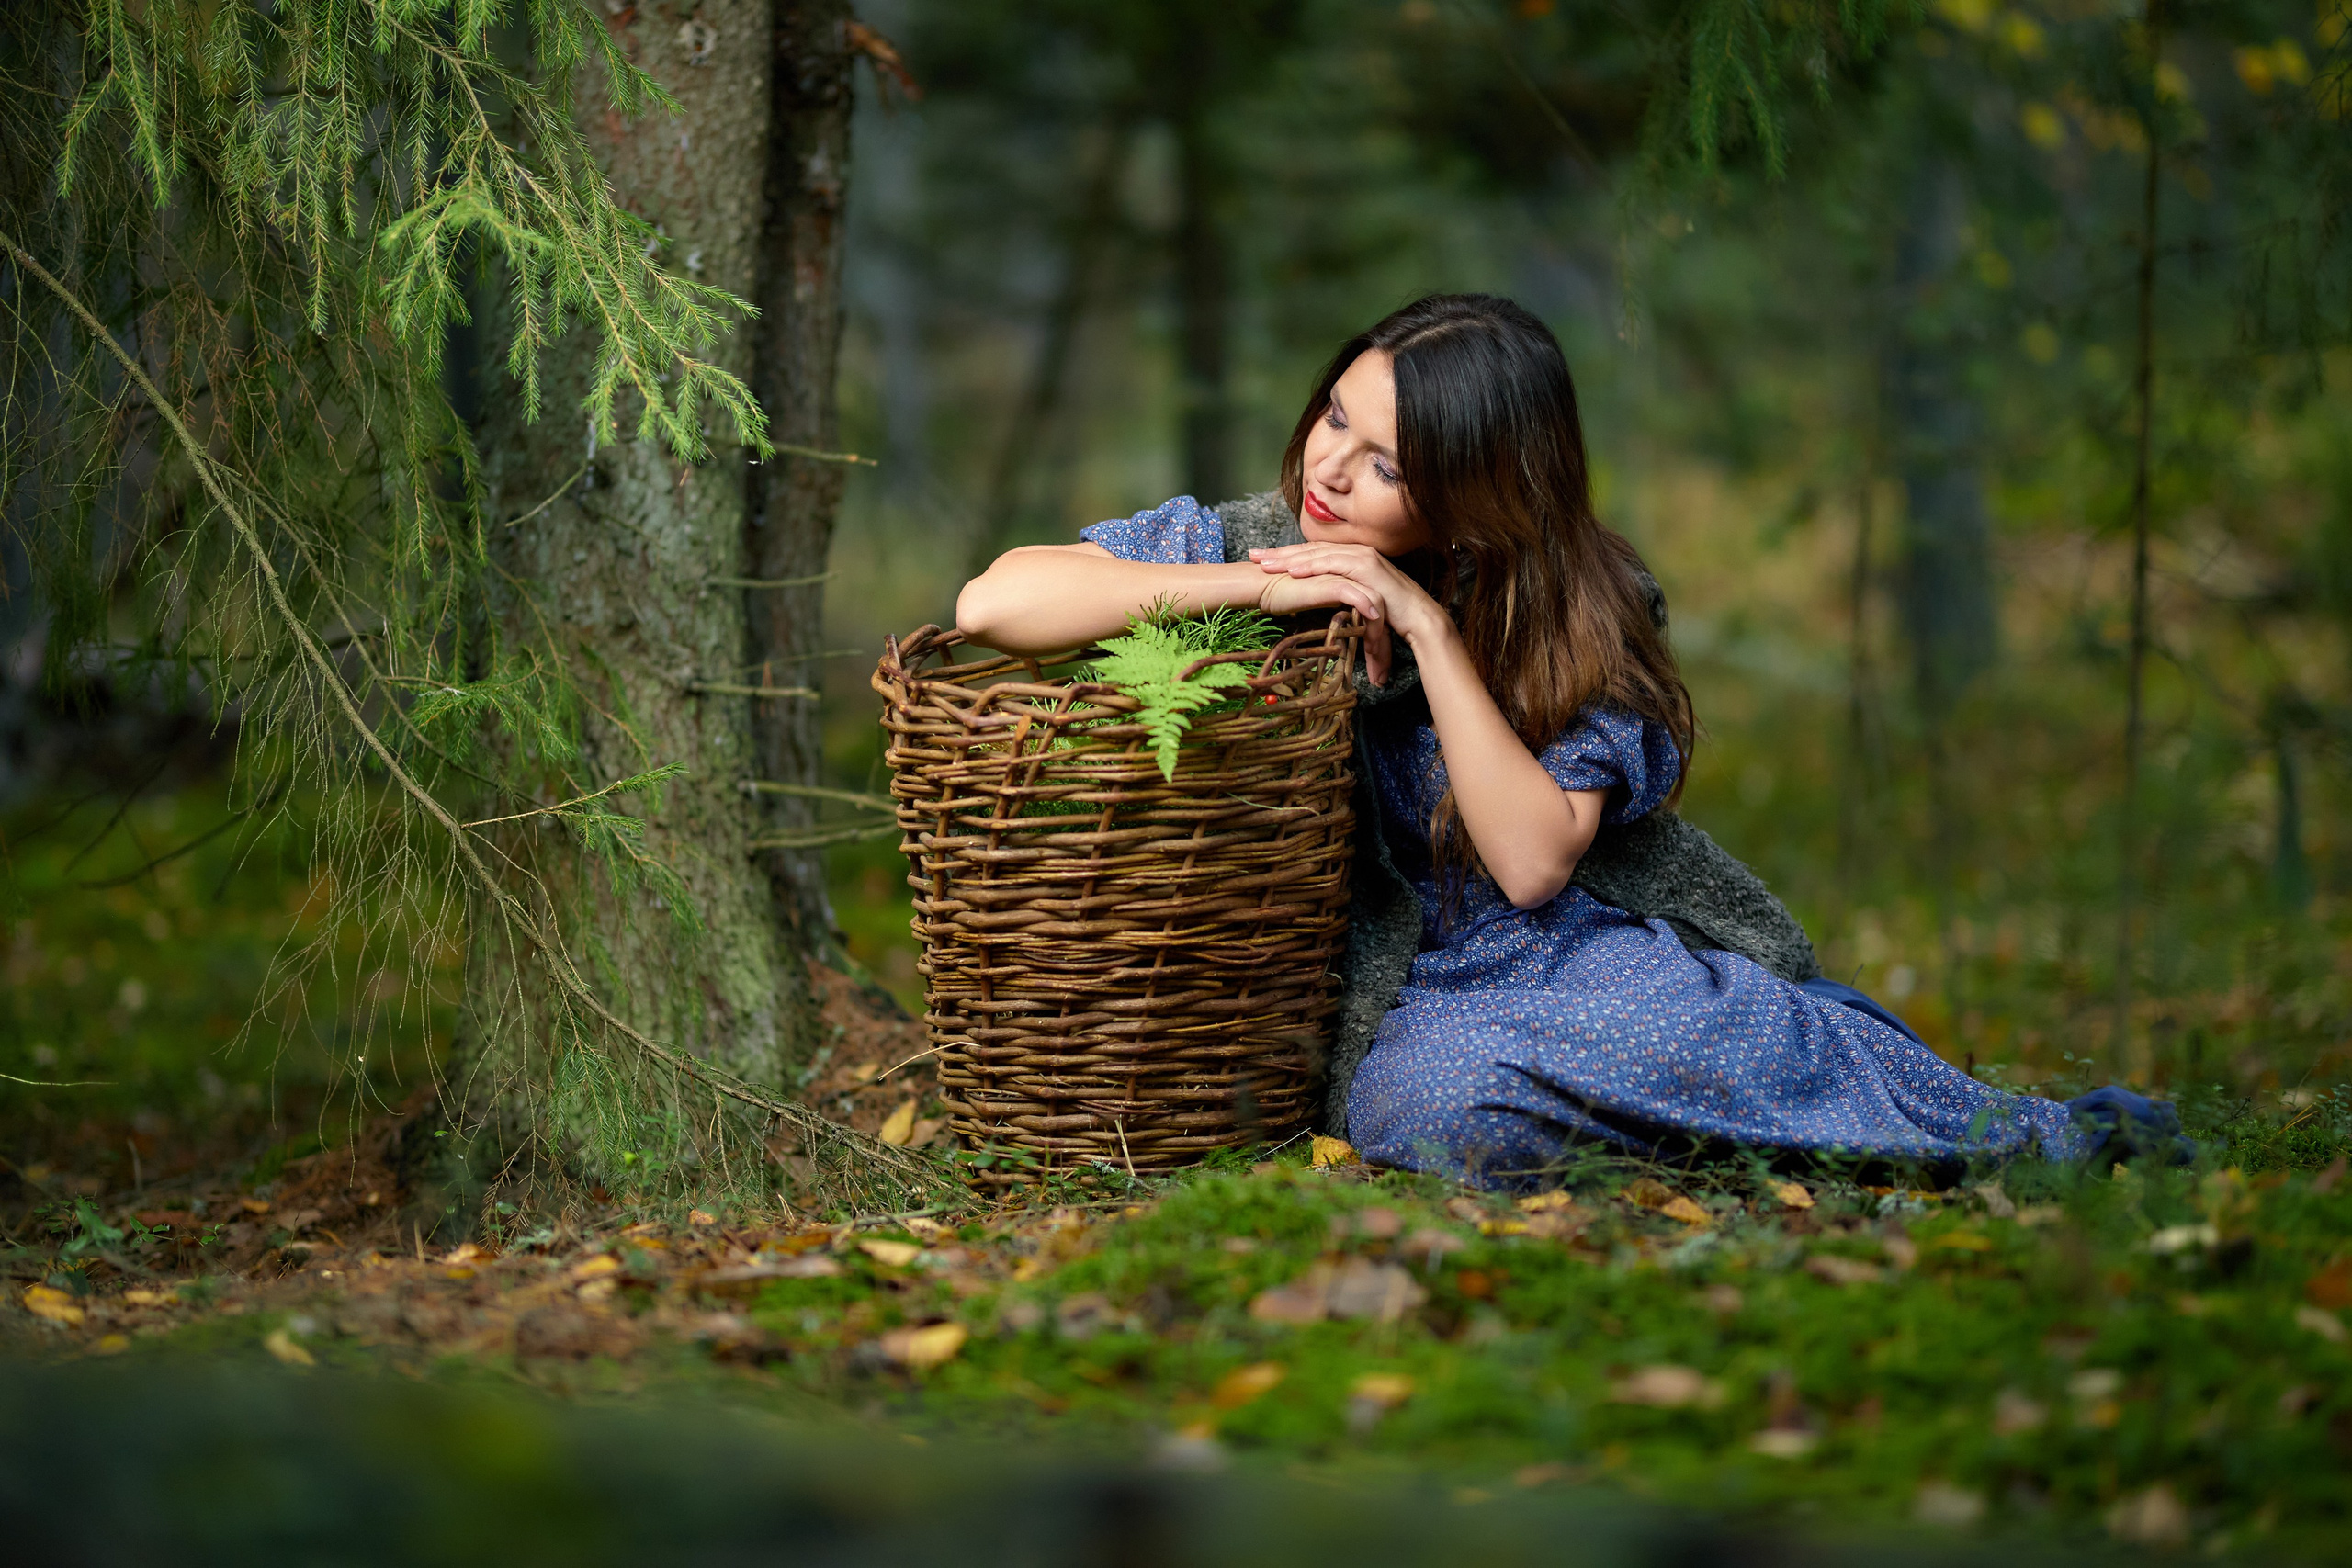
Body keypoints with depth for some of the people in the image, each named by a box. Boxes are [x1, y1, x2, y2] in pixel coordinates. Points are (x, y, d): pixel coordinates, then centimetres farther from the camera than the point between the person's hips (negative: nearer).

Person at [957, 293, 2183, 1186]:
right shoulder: (1245, 546, -2)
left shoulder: (1571, 620, -2)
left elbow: (1535, 862, -15)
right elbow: (991, 603, -13)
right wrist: (1253, 588, -19)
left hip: (1547, 954, 1)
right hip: (1382, 1003, 0)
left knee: (1678, 1010, -36)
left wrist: (1427, 630, -19)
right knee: (1426, 1105, -37)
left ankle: (2020, 1140, -19)